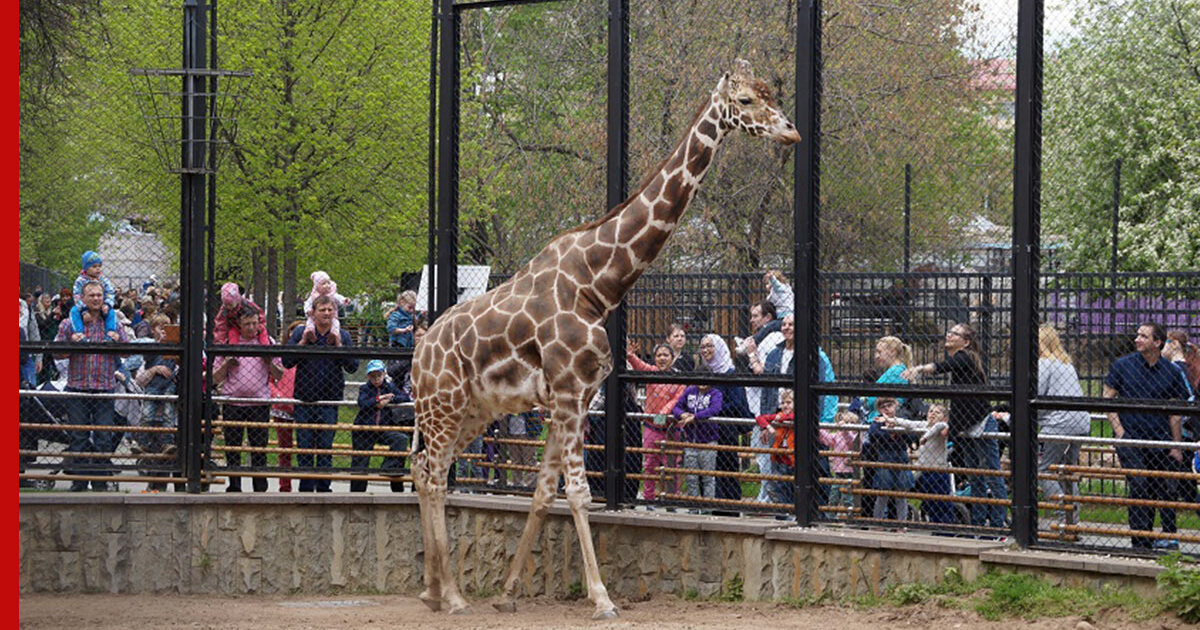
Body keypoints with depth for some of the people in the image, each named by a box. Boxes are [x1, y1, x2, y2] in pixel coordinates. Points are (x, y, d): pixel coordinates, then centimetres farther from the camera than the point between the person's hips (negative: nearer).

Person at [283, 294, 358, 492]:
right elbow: (286, 361, -4)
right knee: (304, 445, 1)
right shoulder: (301, 333, 4)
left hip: (329, 400, 0)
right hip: (304, 398, 0)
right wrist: (303, 342, -12)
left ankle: (323, 487, 6)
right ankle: (306, 487, 8)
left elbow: (352, 366, -4)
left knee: (325, 446, -1)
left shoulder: (342, 336, 5)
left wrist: (338, 345, -14)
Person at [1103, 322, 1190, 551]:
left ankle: (1169, 537, 19)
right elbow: (1107, 399, 6)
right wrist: (1119, 430, -6)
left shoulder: (1171, 372, 5)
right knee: (1139, 487, -11)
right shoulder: (1122, 365, 2)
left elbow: (1175, 413, 9)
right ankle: (1141, 543, -6)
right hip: (1130, 437, -2)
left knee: (1167, 490, 4)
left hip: (1160, 440, 2)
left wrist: (1176, 447, 6)